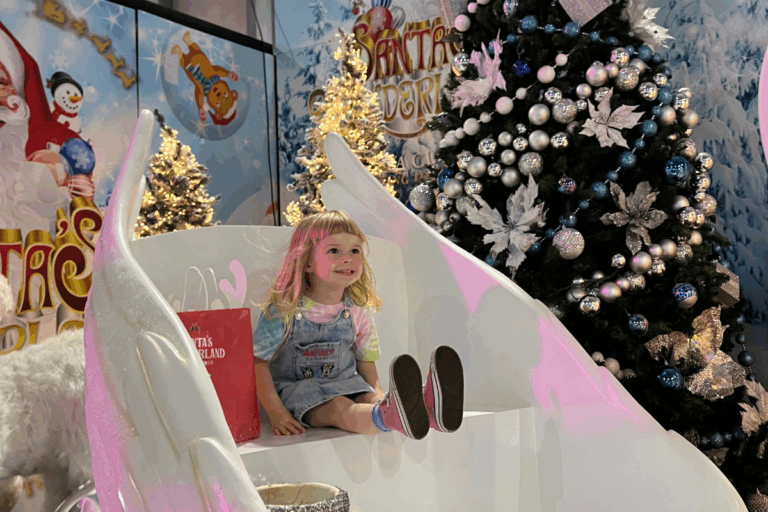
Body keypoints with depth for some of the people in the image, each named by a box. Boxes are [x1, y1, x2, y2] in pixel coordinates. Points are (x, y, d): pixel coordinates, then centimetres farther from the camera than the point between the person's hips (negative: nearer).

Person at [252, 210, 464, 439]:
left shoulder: (357, 312, 3)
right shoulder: (284, 310, -12)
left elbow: (365, 360, 11)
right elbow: (258, 362, -9)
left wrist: (378, 396, -7)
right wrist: (276, 413, -15)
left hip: (345, 384, 4)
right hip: (296, 389, -4)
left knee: (370, 398, -27)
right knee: (338, 408, -34)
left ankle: (427, 406, -56)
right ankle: (389, 417, -64)